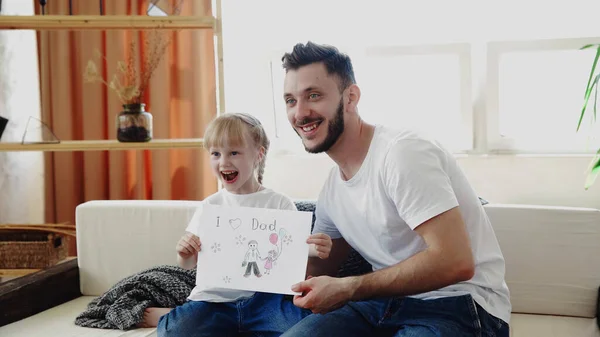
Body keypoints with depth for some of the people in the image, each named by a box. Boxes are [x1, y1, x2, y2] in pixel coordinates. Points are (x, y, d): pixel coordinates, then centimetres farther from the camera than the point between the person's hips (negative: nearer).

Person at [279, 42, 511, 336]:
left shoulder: (402, 153, -19)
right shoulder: (331, 189, 9)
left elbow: (454, 262, -26)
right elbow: (319, 270, 17)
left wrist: (348, 289, -23)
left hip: (458, 304, -7)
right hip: (388, 303, 7)